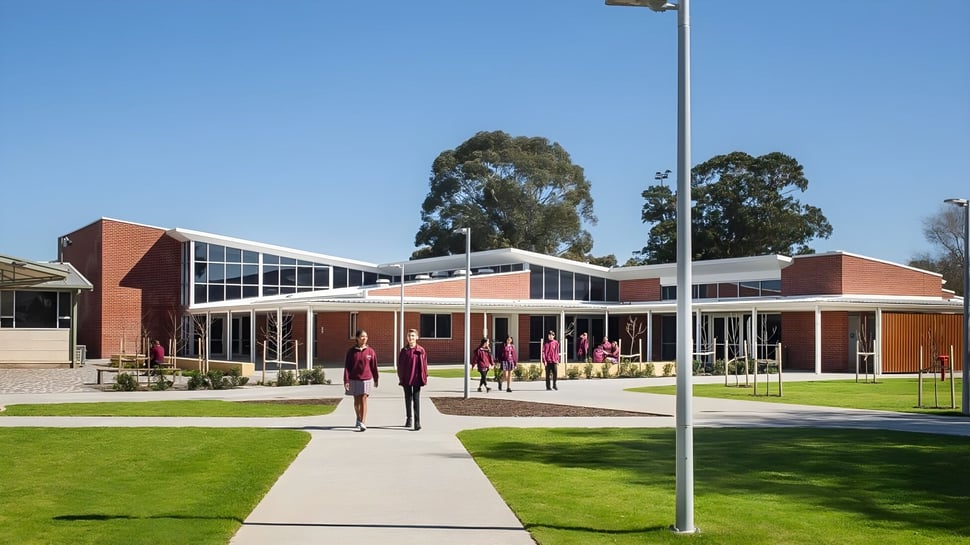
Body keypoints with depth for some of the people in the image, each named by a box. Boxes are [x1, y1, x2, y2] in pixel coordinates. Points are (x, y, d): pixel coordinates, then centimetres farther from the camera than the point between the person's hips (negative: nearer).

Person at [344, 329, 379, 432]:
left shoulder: (370, 351, -1)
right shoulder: (351, 351, -1)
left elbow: (374, 366, 7)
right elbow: (347, 366, -1)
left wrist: (376, 380, 13)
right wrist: (346, 380, -7)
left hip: (366, 379, -1)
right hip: (354, 379, 1)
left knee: (364, 399, -8)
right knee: (357, 400, 12)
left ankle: (363, 423, -12)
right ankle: (358, 419, 31)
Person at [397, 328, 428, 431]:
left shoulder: (421, 350, -2)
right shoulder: (404, 351, 3)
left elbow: (424, 365, 0)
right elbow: (400, 365, 6)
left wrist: (424, 378, -4)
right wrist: (400, 378, 1)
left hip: (417, 379, -2)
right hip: (406, 380, 3)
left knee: (416, 400, -4)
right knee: (408, 399, 14)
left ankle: (417, 422, -5)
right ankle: (408, 419, 28)